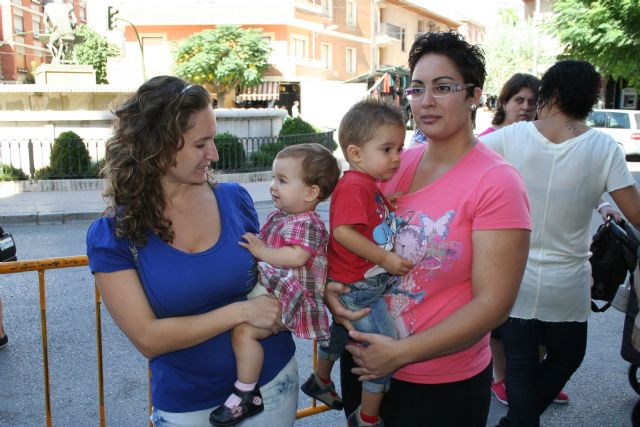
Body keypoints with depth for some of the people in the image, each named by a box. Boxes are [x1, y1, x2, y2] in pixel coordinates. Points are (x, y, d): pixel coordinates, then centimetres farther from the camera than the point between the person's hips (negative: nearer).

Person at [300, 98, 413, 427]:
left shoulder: (371, 185, 10)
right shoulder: (354, 186, -22)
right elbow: (342, 231, -30)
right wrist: (385, 258, -27)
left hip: (369, 282, 11)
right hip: (358, 288, -11)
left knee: (341, 331, 29)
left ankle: (320, 381, 53)